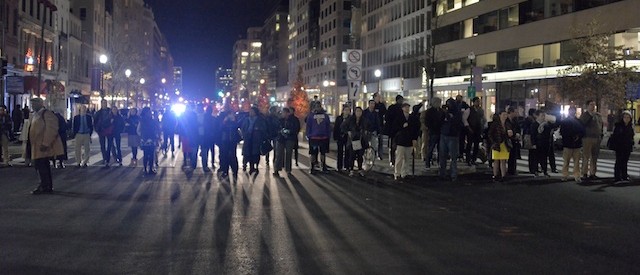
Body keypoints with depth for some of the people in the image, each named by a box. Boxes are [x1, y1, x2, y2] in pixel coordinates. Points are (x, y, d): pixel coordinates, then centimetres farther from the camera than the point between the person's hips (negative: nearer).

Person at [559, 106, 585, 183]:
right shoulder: (564, 121, 6)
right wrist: (571, 136, -14)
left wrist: (578, 136, -8)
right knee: (566, 161, -1)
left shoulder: (579, 121, 12)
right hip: (567, 144, -2)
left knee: (577, 161, -1)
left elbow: (582, 131, 12)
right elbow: (562, 132, -1)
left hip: (577, 144, 2)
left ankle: (577, 176, 1)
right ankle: (565, 175, 6)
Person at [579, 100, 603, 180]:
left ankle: (592, 173, 15)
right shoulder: (584, 115, 0)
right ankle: (585, 173, -4)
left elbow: (601, 125, 23)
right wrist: (590, 115, -16)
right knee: (586, 156, -7)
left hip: (597, 138, 6)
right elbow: (581, 124, -16)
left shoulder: (598, 115, 17)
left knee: (594, 157, 9)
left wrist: (601, 135, 15)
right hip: (587, 138, -6)